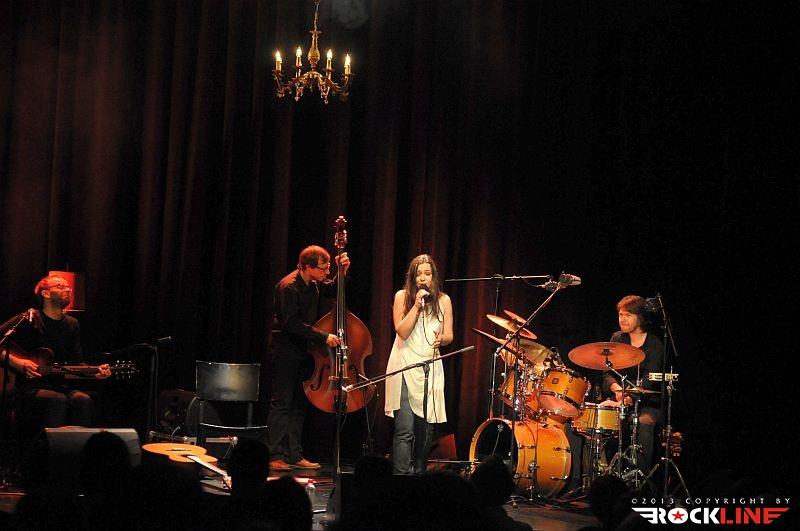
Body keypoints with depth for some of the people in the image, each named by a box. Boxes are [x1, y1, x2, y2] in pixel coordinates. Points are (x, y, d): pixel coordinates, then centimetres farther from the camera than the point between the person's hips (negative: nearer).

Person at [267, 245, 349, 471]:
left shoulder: (314, 283, 4)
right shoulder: (289, 287, -20)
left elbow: (334, 290, 20)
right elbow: (293, 324, -25)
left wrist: (343, 271, 1)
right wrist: (323, 337, -25)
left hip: (304, 351, 8)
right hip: (286, 351, -8)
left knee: (300, 405, 10)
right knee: (282, 403, -5)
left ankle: (295, 455, 16)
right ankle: (276, 456, -1)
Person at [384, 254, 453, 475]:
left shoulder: (443, 300, 8)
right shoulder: (402, 297, 1)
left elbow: (449, 335, 11)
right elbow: (402, 332, -7)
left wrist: (442, 338, -11)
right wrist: (416, 306, -15)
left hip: (430, 368, 3)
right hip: (405, 367, -3)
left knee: (426, 430, 6)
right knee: (405, 430, -13)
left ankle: (419, 472, 21)